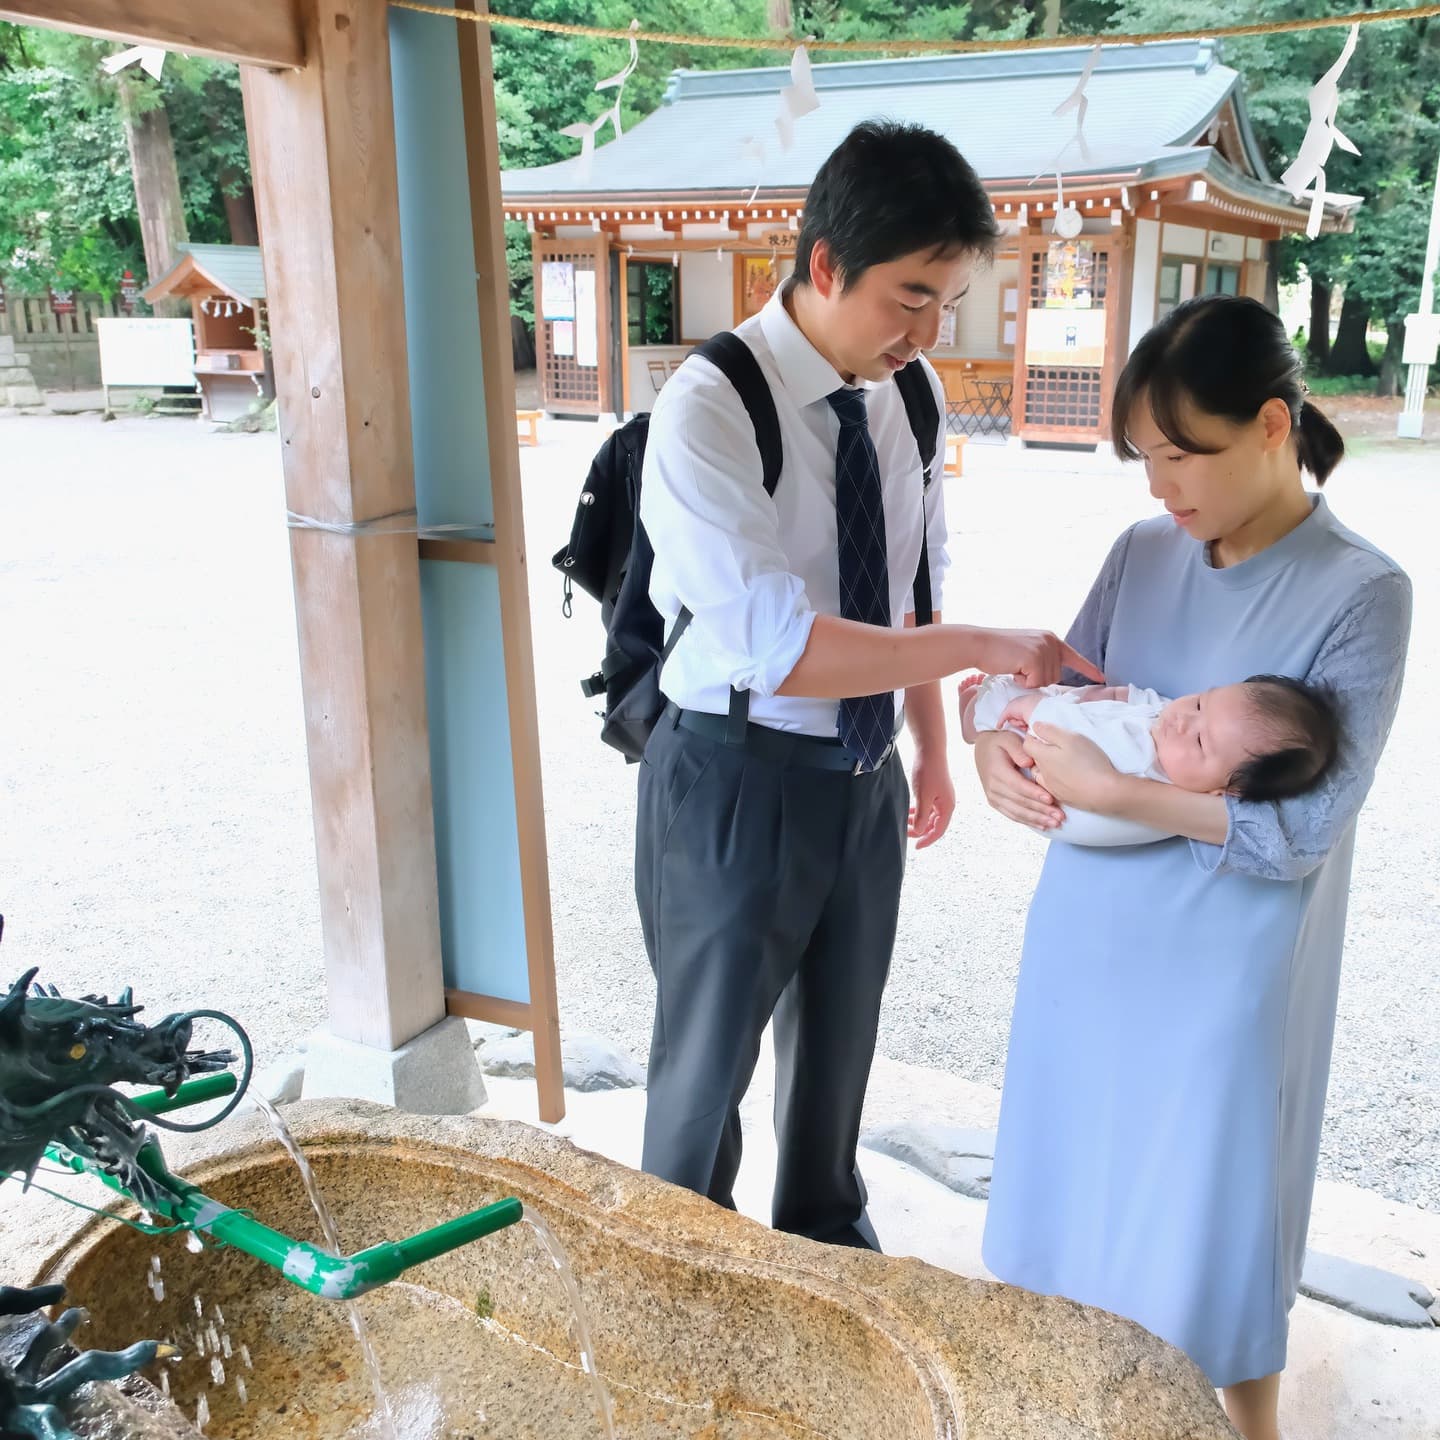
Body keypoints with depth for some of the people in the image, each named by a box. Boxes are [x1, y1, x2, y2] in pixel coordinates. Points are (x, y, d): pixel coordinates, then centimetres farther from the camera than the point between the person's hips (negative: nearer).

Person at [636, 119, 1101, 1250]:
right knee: (712, 1051, 14)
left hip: (863, 771, 6)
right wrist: (981, 647, -30)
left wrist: (933, 749, 13)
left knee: (842, 1029, 25)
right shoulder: (706, 413, -23)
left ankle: (825, 1227, 52)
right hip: (735, 776, -6)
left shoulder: (909, 397, -2)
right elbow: (779, 646, -32)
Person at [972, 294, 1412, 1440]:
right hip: (1088, 937, 5)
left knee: (1209, 1208, 13)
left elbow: (1303, 829, -20)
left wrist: (1107, 791, -25)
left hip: (1222, 967, -5)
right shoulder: (1142, 554, 0)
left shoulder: (1361, 594, -15)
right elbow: (1055, 694, 6)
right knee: (1087, 1176, 20)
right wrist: (1001, 745, -16)